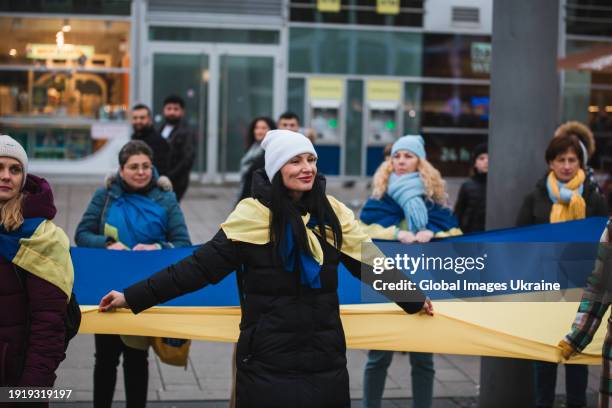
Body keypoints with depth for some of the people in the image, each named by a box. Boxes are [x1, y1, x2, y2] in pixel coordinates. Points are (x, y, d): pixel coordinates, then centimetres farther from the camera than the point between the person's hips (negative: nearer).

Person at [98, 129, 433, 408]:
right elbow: (200, 267, -7)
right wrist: (133, 297, -9)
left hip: (326, 360, 4)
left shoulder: (333, 213, 4)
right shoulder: (254, 214, -8)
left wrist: (413, 299, 23)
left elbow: (370, 263, 15)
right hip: (268, 362, -4)